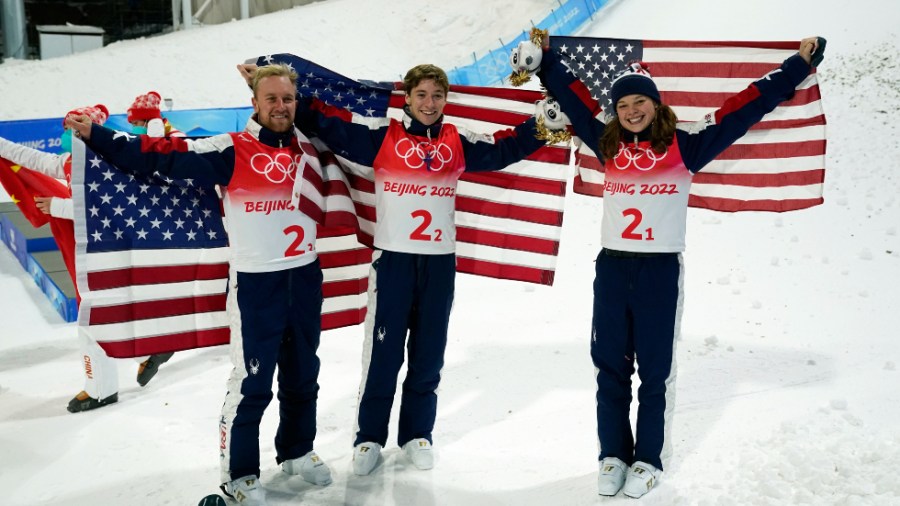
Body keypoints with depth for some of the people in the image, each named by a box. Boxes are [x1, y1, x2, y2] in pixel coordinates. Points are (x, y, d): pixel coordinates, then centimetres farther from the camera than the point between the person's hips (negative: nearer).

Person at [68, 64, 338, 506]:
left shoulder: (310, 146, 5)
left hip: (305, 278, 5)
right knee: (251, 382, -1)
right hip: (255, 282, -5)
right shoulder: (230, 151, -9)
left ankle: (297, 452, 36)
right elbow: (164, 157, -14)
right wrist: (97, 135, -17)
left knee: (303, 375, 17)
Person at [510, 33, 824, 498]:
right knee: (610, 368, 9)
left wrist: (797, 67, 3)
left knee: (655, 371, 5)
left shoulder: (684, 143, -2)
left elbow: (744, 108, 1)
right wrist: (544, 60, 22)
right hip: (611, 267, 3)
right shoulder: (608, 145, 7)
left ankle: (649, 460, 16)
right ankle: (613, 456, 20)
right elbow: (574, 99, 18)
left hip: (661, 269, -3)